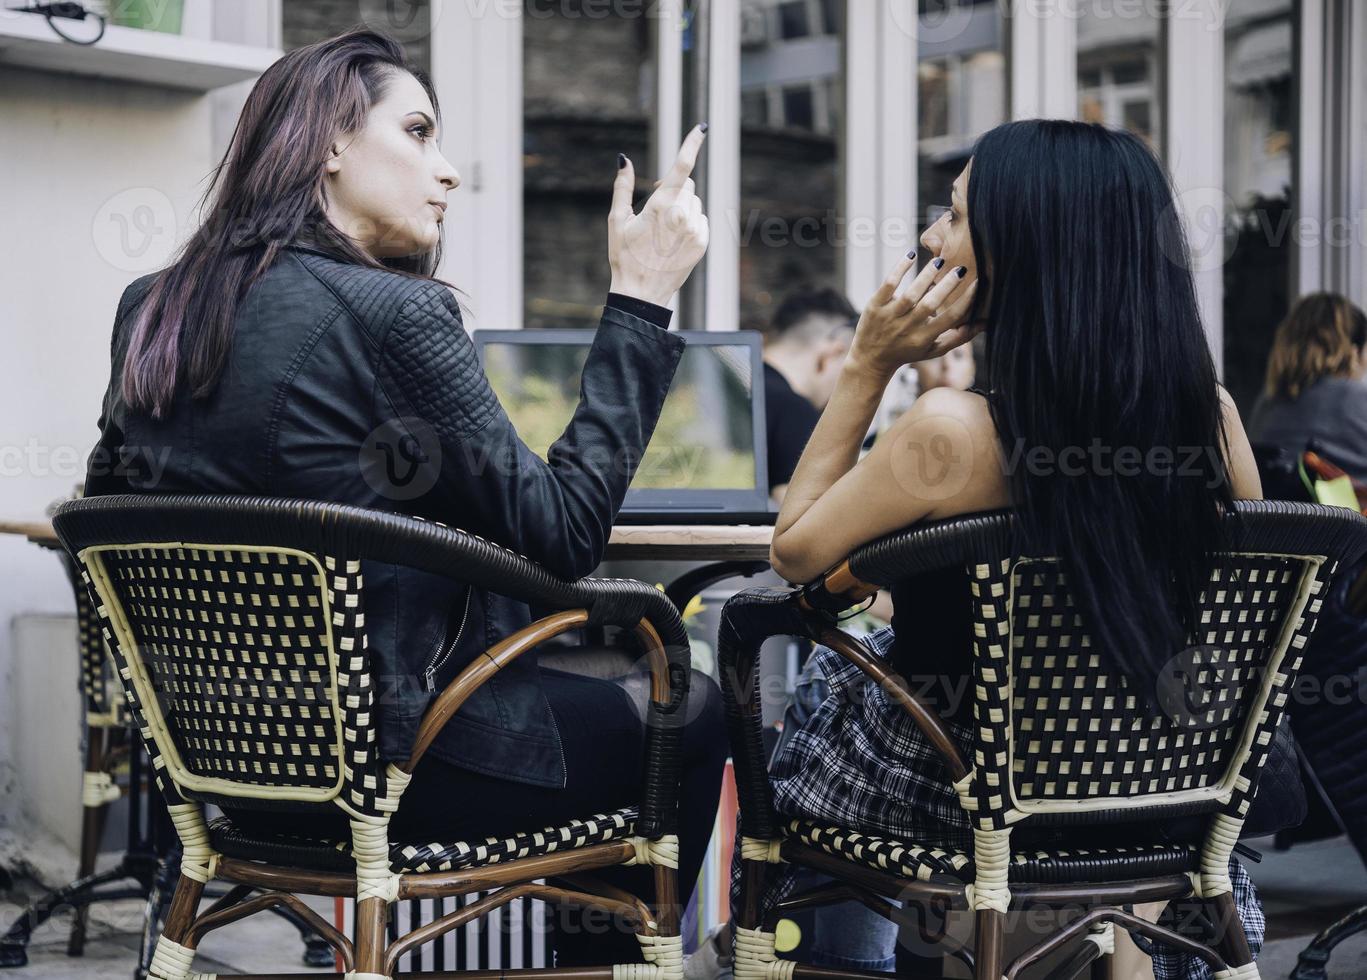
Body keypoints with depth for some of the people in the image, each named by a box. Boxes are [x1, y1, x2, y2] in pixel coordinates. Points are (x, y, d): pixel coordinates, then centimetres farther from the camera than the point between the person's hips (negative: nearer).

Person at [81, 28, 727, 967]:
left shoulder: (153, 310, 3)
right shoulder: (393, 315, -20)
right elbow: (559, 533, -18)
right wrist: (639, 300, -14)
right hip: (379, 754, -8)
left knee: (583, 681, 29)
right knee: (692, 715, 16)